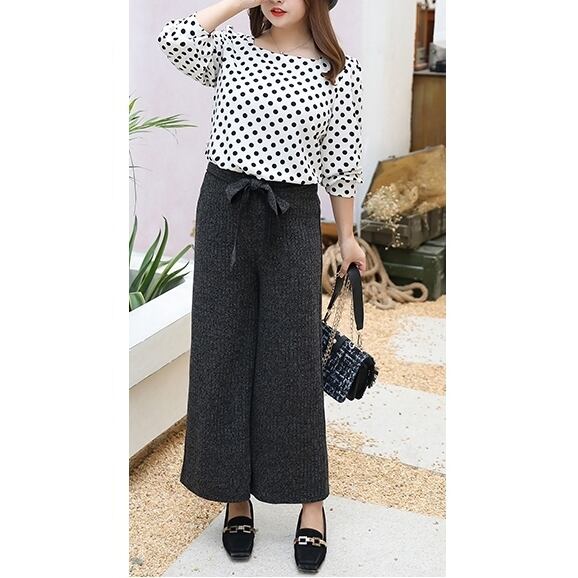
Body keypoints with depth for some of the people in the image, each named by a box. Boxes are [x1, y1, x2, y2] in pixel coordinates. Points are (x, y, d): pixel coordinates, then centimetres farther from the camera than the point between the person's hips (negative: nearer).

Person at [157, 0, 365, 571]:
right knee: (222, 353, 6)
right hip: (223, 210, 2)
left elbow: (340, 163, 5)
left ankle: (311, 501, 20)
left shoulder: (340, 70, 2)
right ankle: (236, 494, 23)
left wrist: (347, 236, 9)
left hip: (293, 220, -1)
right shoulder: (231, 49, 5)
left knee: (293, 359, 3)